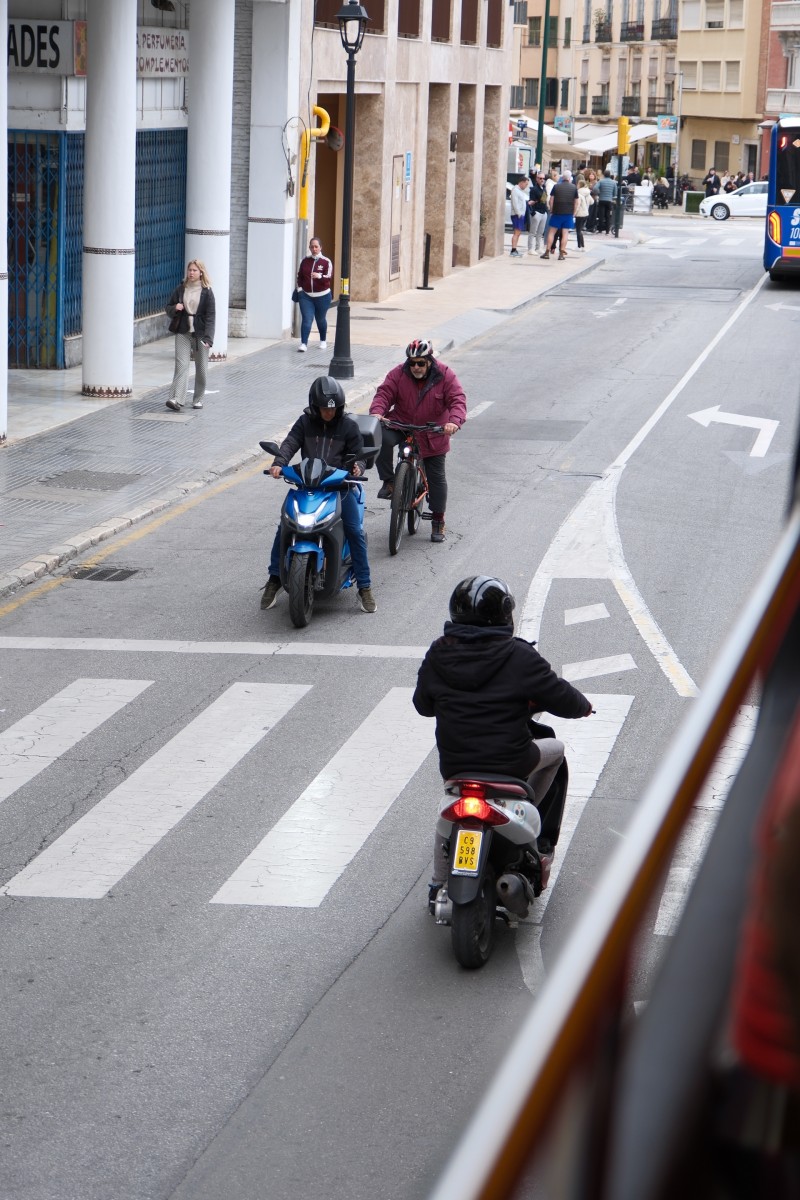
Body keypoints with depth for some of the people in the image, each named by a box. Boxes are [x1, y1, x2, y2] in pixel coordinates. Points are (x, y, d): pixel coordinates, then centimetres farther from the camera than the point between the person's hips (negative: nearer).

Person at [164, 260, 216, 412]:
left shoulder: (206, 292, -3)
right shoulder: (181, 289, 5)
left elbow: (210, 316, -8)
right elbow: (169, 308, 14)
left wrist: (208, 337, -17)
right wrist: (175, 308, -10)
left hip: (200, 334, -1)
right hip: (183, 332, 1)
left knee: (201, 369, 5)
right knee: (181, 365, -10)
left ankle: (198, 399, 20)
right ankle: (176, 399, -20)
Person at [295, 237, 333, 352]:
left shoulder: (326, 262, -7)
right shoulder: (305, 261, 4)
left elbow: (329, 278, -17)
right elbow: (299, 276, 13)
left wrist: (319, 276, -36)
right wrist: (300, 288, 0)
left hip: (322, 296, -1)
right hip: (306, 295, 1)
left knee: (321, 319, 14)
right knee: (306, 319, -10)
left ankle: (323, 341, 35)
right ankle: (303, 343, -15)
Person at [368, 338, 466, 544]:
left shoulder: (445, 376, -10)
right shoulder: (399, 374, -6)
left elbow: (457, 400, -18)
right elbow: (384, 394, -11)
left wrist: (454, 421, -38)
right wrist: (377, 412, -34)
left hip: (432, 436, -1)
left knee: (437, 478, 4)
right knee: (382, 438, -32)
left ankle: (438, 521, 20)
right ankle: (388, 482, -16)